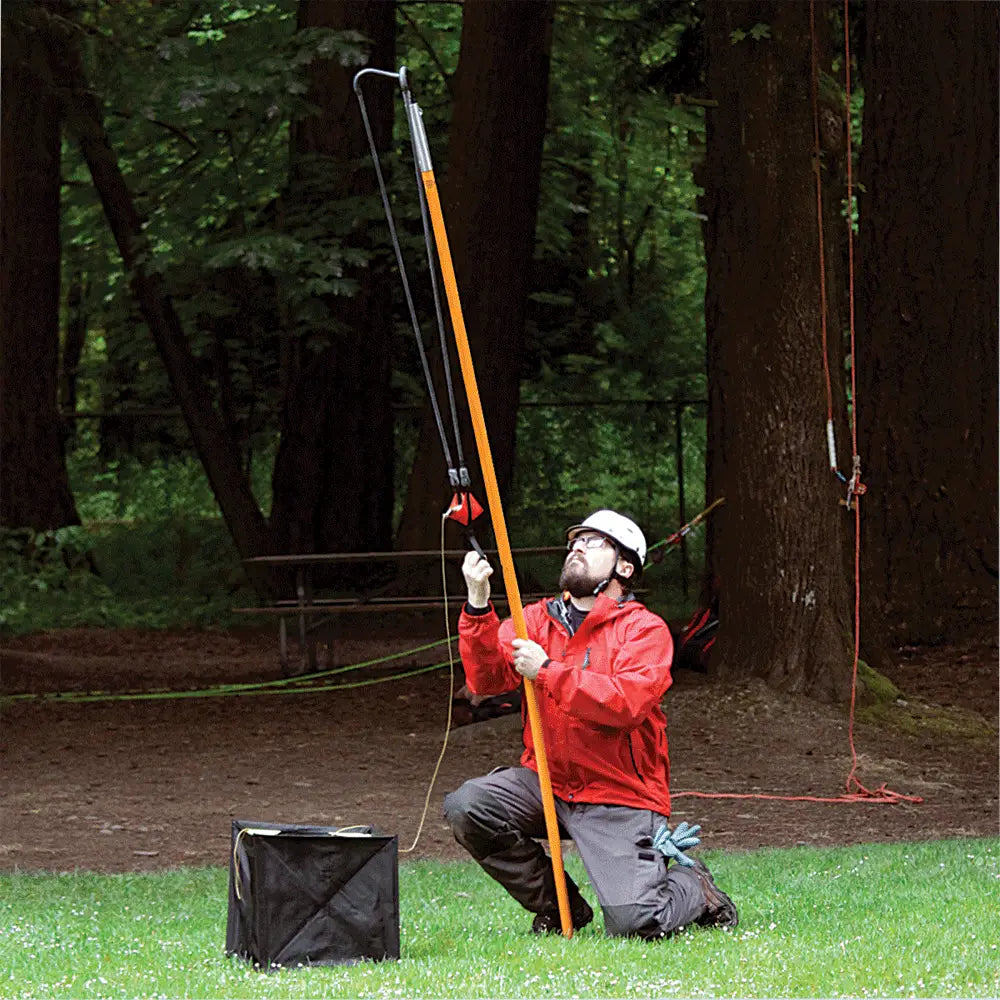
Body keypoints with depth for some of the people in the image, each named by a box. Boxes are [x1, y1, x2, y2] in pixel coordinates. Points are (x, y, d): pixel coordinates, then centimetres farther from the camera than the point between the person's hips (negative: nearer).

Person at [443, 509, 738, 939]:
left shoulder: (645, 629, -6)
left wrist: (548, 672, -25)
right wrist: (479, 605, -20)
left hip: (619, 795, -5)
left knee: (631, 923, -22)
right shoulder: (537, 620, 8)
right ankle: (559, 904, 2)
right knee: (465, 807, -21)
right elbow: (487, 678, -7)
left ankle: (693, 888, 17)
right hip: (546, 783, 5)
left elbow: (627, 702, -23)